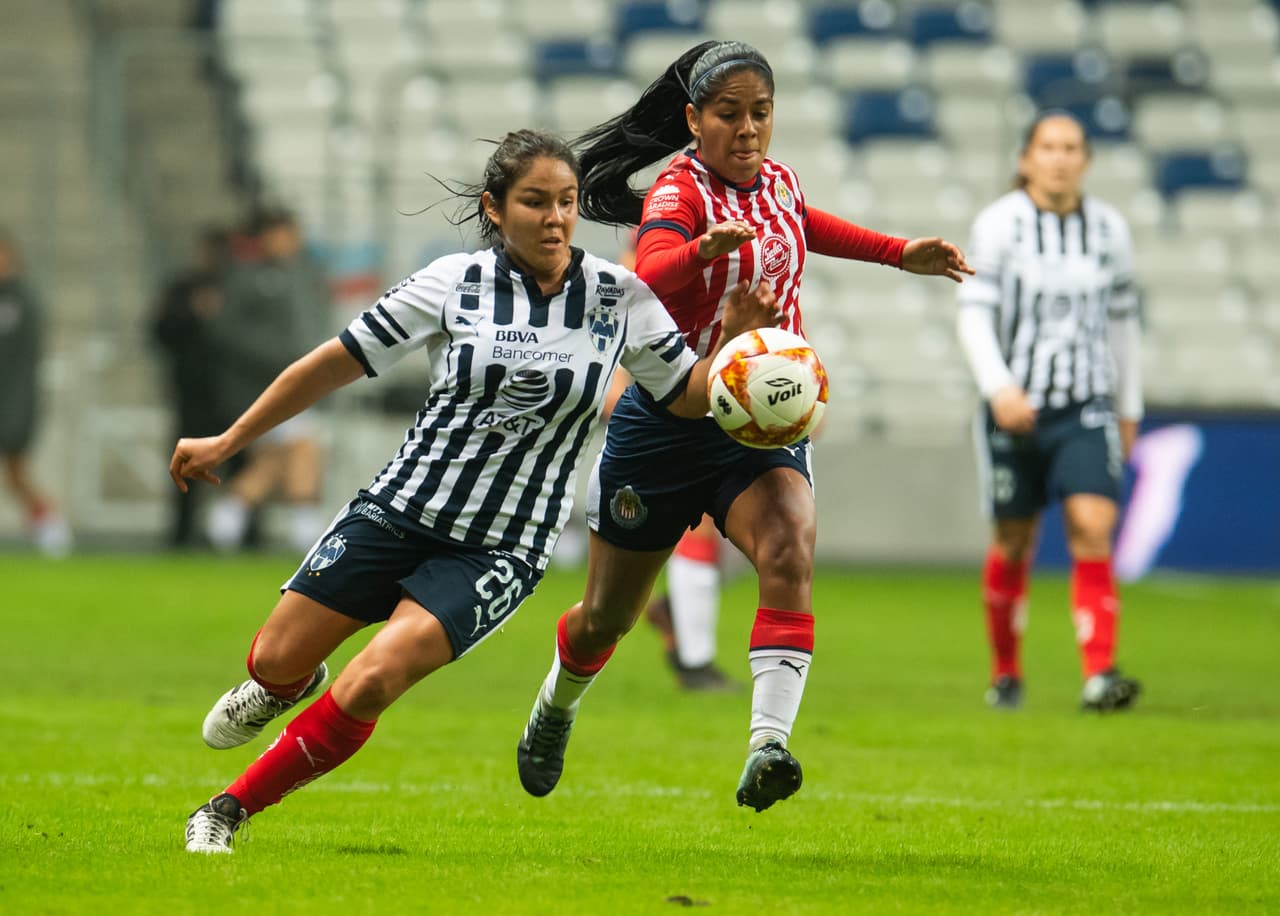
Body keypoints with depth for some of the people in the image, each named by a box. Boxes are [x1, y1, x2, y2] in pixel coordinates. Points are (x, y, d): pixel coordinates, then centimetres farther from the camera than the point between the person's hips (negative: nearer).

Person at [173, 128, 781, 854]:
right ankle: (292, 687, 42)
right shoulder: (455, 283, -3)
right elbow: (339, 362, 3)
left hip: (500, 551, -1)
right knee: (276, 661, 2)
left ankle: (232, 809, -4)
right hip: (398, 513, 1)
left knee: (369, 685, -20)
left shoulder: (619, 297, -2)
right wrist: (228, 442, 6)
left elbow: (687, 396, 9)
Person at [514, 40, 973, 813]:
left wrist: (900, 253, 30)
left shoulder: (778, 182, 4)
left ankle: (769, 747, -38)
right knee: (607, 618, 12)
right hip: (667, 423, -4)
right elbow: (650, 273, -40)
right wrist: (703, 249, -60)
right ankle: (557, 706, 46)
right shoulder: (679, 192, -17)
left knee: (790, 554, -28)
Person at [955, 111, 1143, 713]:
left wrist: (1130, 408, 18)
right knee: (1013, 543, 8)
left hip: (1086, 409, 1)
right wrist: (999, 388, -25)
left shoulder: (1108, 228, 5)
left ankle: (1099, 675, -22)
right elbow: (973, 314, -11)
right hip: (1016, 408, -1)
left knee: (1093, 529, -16)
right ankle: (1005, 673, 27)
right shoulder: (999, 224, -5)